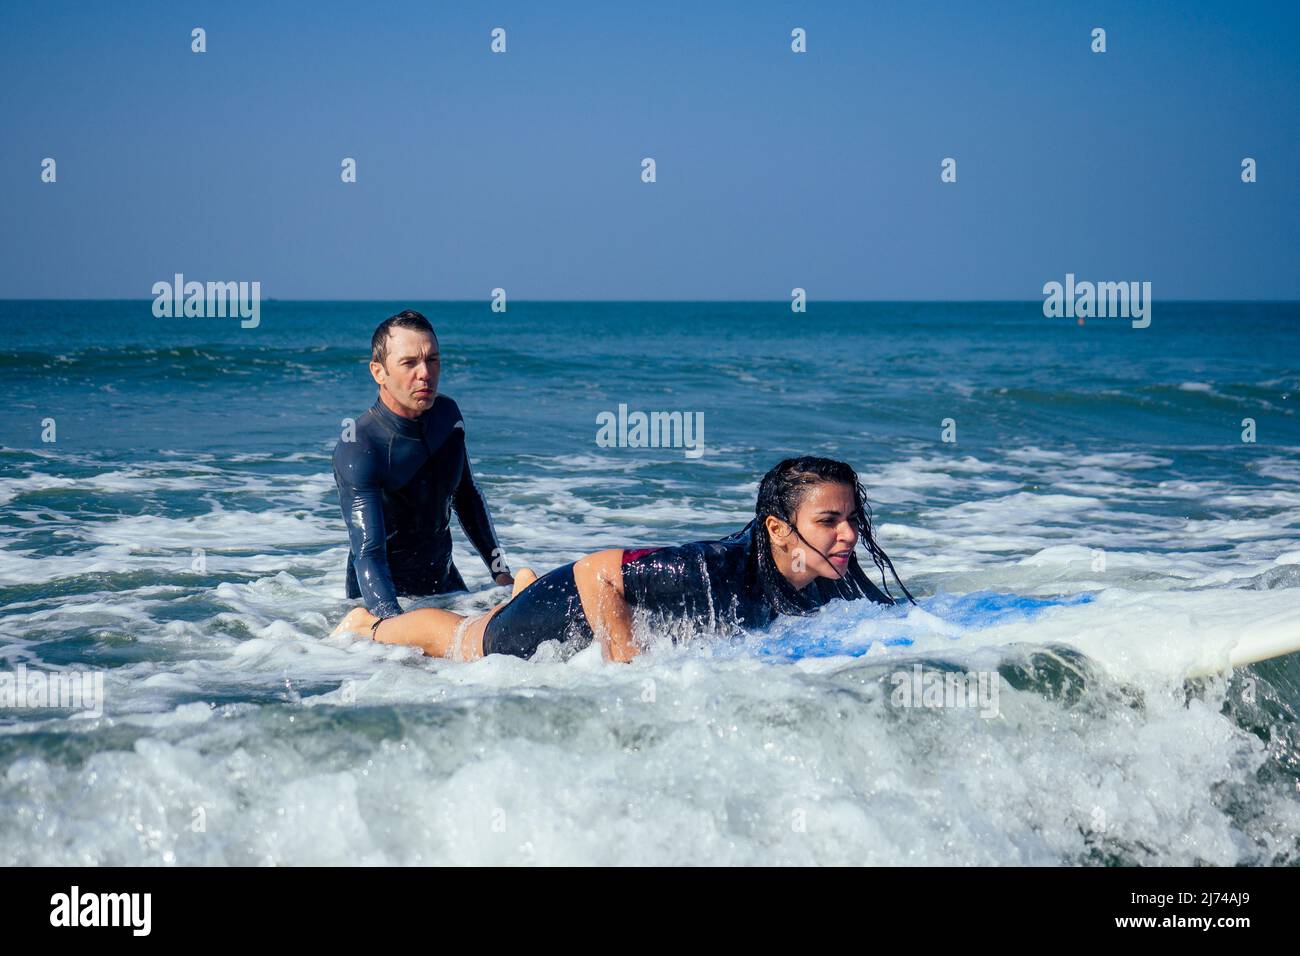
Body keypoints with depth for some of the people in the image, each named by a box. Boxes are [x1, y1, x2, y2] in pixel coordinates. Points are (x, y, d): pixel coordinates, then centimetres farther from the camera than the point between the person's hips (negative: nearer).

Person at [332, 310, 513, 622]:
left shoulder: (447, 414, -5)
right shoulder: (356, 451, -26)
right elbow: (367, 553, -33)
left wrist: (500, 571, 12)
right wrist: (394, 625, -47)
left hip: (443, 579, 5)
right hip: (386, 591, -5)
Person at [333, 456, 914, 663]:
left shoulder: (837, 580, -26)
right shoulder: (716, 571, -45)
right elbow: (596, 572, -38)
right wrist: (629, 670, -40)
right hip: (573, 606, -6)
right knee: (459, 642, 24)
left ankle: (527, 588, 70)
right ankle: (372, 625, 53)